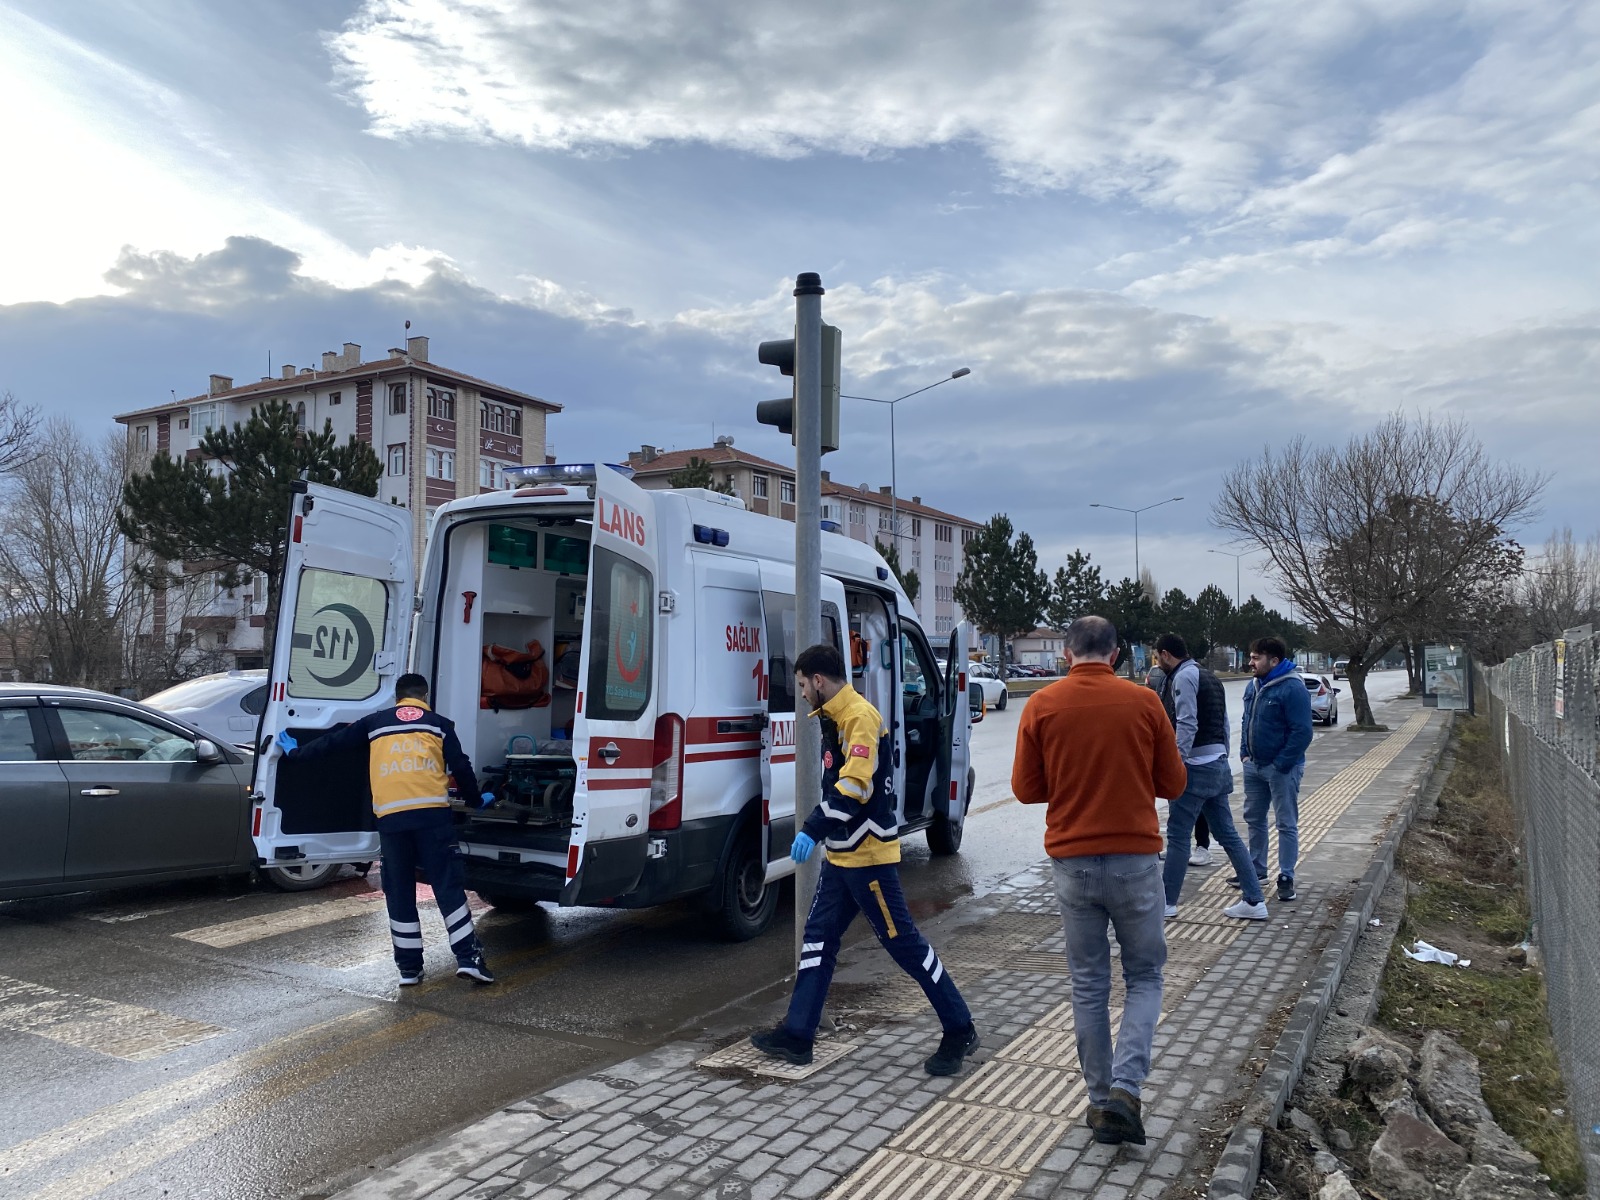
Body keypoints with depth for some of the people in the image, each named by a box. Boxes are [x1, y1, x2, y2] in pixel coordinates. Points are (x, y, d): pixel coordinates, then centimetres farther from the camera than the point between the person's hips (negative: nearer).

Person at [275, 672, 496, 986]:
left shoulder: (375, 722, 20)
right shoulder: (438, 724, 16)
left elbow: (332, 742, 28)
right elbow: (460, 766, 12)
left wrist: (296, 752, 45)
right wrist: (477, 798, 27)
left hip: (390, 817, 1)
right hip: (432, 812, -1)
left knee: (399, 892, 11)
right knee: (448, 885, 1)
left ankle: (409, 967, 13)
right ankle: (468, 958, -5)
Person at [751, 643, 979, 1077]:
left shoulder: (860, 716, -17)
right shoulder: (836, 719, 12)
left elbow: (855, 786, -26)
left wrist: (813, 829, -27)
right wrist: (820, 830, 15)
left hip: (867, 854, -10)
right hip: (841, 854, 10)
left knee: (904, 942, -1)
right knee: (818, 937, 11)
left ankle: (960, 1031, 13)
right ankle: (797, 1035, 18)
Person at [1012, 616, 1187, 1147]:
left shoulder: (1041, 705, -4)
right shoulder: (1143, 702, -5)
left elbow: (1026, 788, 0)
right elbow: (1173, 783, 2)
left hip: (1072, 861, 1)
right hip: (1135, 859, -1)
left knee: (1089, 985, 14)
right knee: (1144, 976, 15)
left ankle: (1100, 1100, 20)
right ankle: (1125, 1088, 0)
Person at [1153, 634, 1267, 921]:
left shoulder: (1183, 676, -12)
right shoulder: (1209, 677, 17)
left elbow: (1187, 725, -20)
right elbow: (1223, 724, 18)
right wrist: (1221, 758, 21)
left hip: (1195, 766, -9)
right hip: (1217, 765, 9)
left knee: (1177, 835, 0)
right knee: (1228, 834, 12)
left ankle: (1167, 902, 7)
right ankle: (1254, 901, 13)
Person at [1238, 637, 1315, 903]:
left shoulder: (1292, 688, -19)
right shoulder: (1253, 686, 7)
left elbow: (1302, 732, -22)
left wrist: (1281, 765, -21)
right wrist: (1245, 753, 7)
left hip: (1282, 768, -8)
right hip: (1253, 766, 8)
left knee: (1287, 824, 3)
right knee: (1253, 818, 16)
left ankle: (1286, 878, 12)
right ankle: (1256, 868, 30)